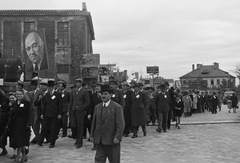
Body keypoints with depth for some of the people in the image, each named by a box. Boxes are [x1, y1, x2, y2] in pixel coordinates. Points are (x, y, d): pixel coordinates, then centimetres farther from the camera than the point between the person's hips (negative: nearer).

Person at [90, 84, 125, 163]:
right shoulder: (97, 107, 11)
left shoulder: (117, 107, -7)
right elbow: (94, 122, 15)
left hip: (112, 141, -4)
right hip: (99, 141, 5)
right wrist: (92, 135, 10)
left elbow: (120, 124, -12)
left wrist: (118, 137, -19)